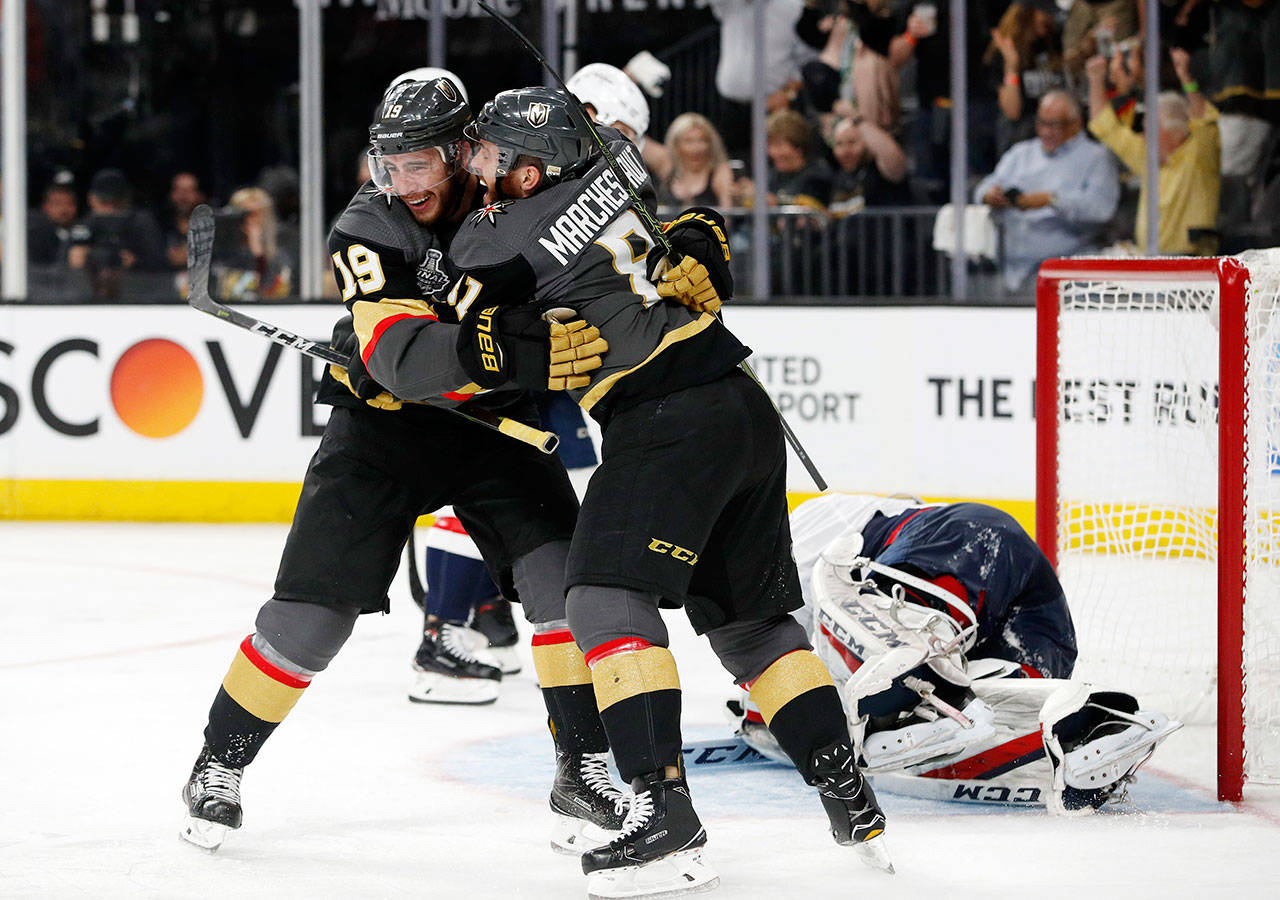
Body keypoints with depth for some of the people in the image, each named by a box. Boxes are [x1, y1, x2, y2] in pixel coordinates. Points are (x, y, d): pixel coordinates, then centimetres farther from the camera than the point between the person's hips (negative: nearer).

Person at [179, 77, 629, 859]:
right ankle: (222, 764, 15)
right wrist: (524, 352, -52)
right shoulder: (371, 232, -24)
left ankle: (583, 772, -6)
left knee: (562, 574, -17)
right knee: (315, 605, -4)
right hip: (383, 423, -2)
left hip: (495, 421, 2)